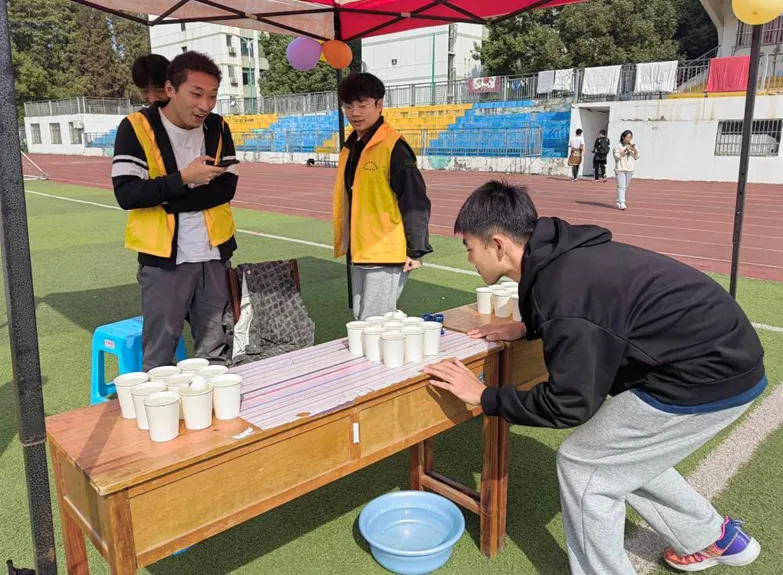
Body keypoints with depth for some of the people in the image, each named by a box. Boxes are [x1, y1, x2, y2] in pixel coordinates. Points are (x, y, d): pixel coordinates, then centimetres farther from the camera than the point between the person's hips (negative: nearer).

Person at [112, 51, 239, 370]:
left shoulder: (217, 128, 5)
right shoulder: (137, 127, -7)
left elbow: (227, 188, -3)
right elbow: (126, 194, -14)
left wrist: (171, 200, -13)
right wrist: (182, 179, -22)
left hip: (214, 255, 4)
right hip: (163, 259, -3)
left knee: (215, 351, 11)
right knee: (159, 352, 3)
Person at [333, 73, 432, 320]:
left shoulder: (393, 146, -14)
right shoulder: (351, 147, 11)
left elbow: (415, 200, -16)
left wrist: (416, 250, -16)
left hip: (387, 255, -9)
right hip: (359, 254, 9)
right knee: (360, 322, 17)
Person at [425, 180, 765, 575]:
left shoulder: (564, 287, -27)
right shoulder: (564, 258, 1)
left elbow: (568, 405, -21)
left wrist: (485, 396, -10)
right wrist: (527, 328, 18)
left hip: (708, 376, -9)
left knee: (584, 467, 0)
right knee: (624, 454, 24)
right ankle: (714, 538, 41)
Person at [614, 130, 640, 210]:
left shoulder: (632, 146, 12)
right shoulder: (618, 146, -2)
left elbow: (637, 157, 7)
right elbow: (617, 156, -12)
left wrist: (634, 150, -11)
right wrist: (625, 149, -17)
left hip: (630, 170, 5)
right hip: (620, 169, -5)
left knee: (625, 187, 9)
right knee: (621, 186, -15)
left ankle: (618, 202, 18)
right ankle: (621, 203, -21)